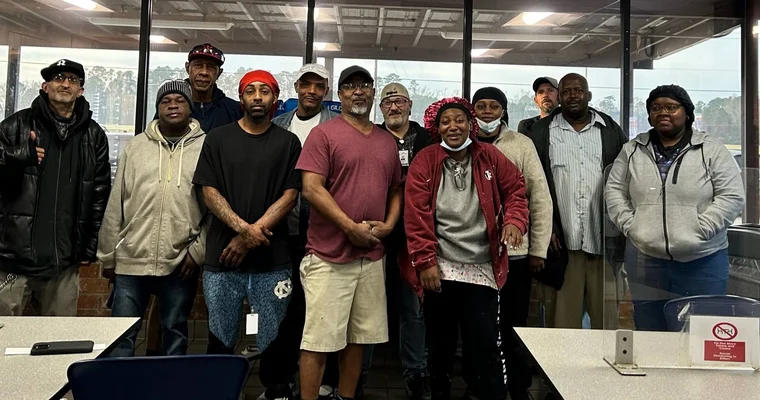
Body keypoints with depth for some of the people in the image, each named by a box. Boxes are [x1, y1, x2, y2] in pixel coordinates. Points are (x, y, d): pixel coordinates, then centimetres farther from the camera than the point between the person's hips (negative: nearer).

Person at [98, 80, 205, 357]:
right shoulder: (136, 146, 7)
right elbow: (115, 206, 8)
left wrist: (198, 250, -8)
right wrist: (108, 256, 8)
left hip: (181, 263, -1)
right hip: (131, 260, 2)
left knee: (176, 333, 13)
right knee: (122, 334, 7)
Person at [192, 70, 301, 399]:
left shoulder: (288, 142, 6)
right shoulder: (217, 139, 8)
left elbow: (289, 196, -1)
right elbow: (209, 193, 1)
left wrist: (252, 234, -10)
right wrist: (243, 228, -14)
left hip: (272, 260, -1)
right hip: (222, 257, 1)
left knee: (272, 341, 6)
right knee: (220, 341, 9)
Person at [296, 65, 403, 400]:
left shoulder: (388, 141, 14)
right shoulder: (323, 134, -4)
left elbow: (396, 189, 20)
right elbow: (311, 188, -12)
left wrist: (389, 223, 1)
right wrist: (351, 227, -16)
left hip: (373, 255, 6)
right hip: (329, 254, -5)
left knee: (359, 336, 13)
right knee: (319, 340, -2)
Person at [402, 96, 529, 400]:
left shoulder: (490, 158, 4)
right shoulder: (424, 161, -3)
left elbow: (515, 189, 11)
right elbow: (416, 214, -7)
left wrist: (514, 220, -10)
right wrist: (425, 261, -12)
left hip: (482, 269, 1)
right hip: (439, 269, 0)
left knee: (486, 347, 1)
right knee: (440, 346, 13)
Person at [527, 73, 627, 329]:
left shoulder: (611, 131, 11)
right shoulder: (541, 132, 6)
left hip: (603, 240, 2)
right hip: (561, 241, -1)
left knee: (606, 318, 7)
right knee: (564, 318, 4)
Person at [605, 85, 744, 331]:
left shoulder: (712, 150, 1)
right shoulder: (632, 150, 9)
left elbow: (731, 197, -4)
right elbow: (614, 190, 8)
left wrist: (698, 231, -13)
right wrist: (630, 226, -4)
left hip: (702, 261, -2)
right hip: (644, 259, 2)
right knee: (648, 333, 10)